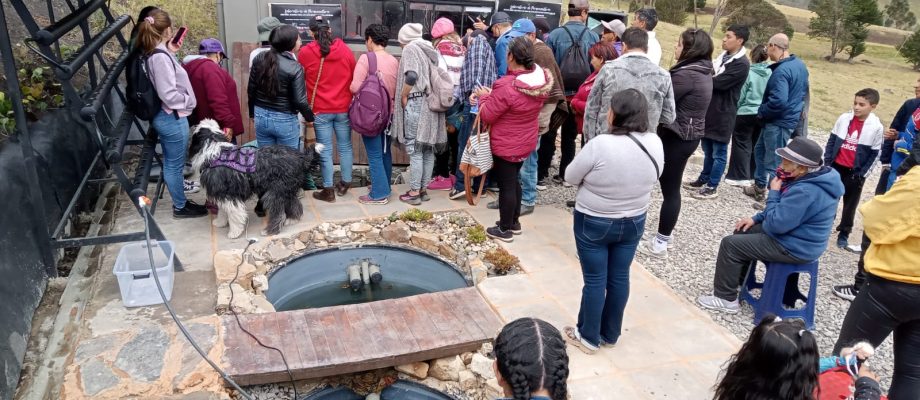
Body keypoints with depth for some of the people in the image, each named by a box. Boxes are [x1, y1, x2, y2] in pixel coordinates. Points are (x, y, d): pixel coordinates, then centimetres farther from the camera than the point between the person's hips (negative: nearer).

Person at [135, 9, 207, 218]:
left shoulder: (155, 53, 4)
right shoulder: (160, 57, -24)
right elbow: (168, 94, -25)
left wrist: (171, 53, 6)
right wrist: (189, 101, -9)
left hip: (166, 117, 10)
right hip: (172, 118, -10)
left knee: (171, 162, 21)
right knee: (175, 164, 5)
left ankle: (179, 198, 37)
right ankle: (180, 206, 19)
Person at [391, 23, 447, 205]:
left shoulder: (410, 49, -5)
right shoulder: (430, 50, 17)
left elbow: (411, 75, -20)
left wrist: (403, 96, -10)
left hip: (415, 103, -8)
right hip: (431, 104, 8)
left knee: (414, 149, -3)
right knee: (428, 149, 10)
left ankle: (414, 192, 1)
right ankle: (424, 189, 17)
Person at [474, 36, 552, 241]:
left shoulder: (506, 86, -30)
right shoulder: (541, 79, -7)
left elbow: (487, 116, -19)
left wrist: (484, 96, -2)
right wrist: (491, 94, 0)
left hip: (506, 145, -7)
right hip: (526, 142, 7)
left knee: (506, 184, 6)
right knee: (514, 180, 23)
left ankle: (505, 229, 20)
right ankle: (514, 222, 36)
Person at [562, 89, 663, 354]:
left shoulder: (601, 145, -26)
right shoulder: (655, 143, -8)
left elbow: (571, 177, -14)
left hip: (594, 223, -5)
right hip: (634, 222, 5)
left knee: (595, 280, 8)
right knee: (619, 278, 16)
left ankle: (589, 337, 22)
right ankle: (611, 334, 32)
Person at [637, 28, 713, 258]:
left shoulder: (686, 74, -21)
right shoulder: (703, 72, 9)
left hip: (676, 137, -9)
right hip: (690, 135, 9)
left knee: (669, 189, -2)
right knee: (672, 188, 16)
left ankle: (660, 244, 7)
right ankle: (665, 236, 26)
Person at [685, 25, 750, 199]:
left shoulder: (741, 64, -17)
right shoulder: (723, 56, 11)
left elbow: (718, 82, -23)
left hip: (722, 114, -8)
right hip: (709, 109, 8)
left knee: (718, 153, 3)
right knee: (708, 150, 19)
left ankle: (711, 187, 11)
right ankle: (704, 179, 32)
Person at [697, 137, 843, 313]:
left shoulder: (805, 192, -31)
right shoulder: (812, 179, 3)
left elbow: (774, 224, -28)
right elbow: (784, 212, 16)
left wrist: (773, 193, -17)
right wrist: (756, 218, 9)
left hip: (794, 247, -10)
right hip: (796, 236, 10)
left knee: (730, 244, -9)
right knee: (743, 231, 21)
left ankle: (726, 298, 1)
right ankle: (740, 279, 33)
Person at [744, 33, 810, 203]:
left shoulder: (781, 71, -25)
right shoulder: (799, 64, 8)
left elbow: (778, 101, -32)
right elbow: (803, 90, 19)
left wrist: (761, 112, -16)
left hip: (779, 122, -11)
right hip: (790, 118, 11)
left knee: (773, 162, -3)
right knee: (760, 150, 23)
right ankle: (759, 187, 35)